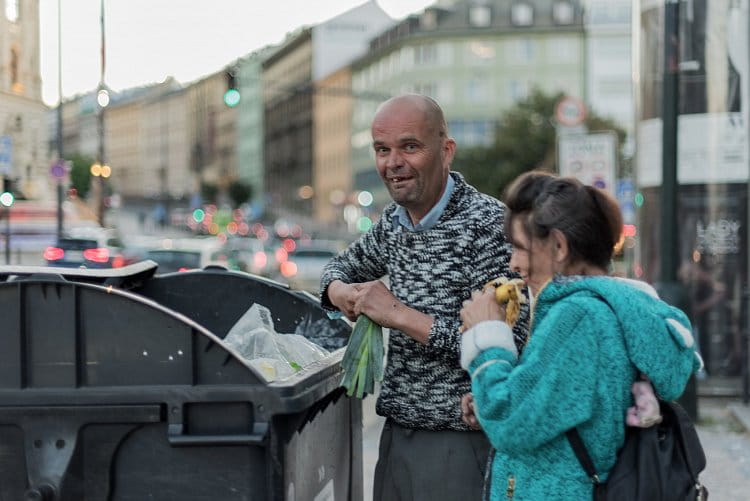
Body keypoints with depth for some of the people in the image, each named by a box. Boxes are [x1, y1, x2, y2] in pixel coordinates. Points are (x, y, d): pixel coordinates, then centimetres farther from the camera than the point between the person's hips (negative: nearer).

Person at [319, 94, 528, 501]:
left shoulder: (488, 224, -15)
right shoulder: (394, 221, 8)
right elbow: (345, 264, 28)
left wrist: (400, 316, -20)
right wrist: (341, 292, 2)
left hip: (459, 440, -7)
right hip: (397, 432, 7)